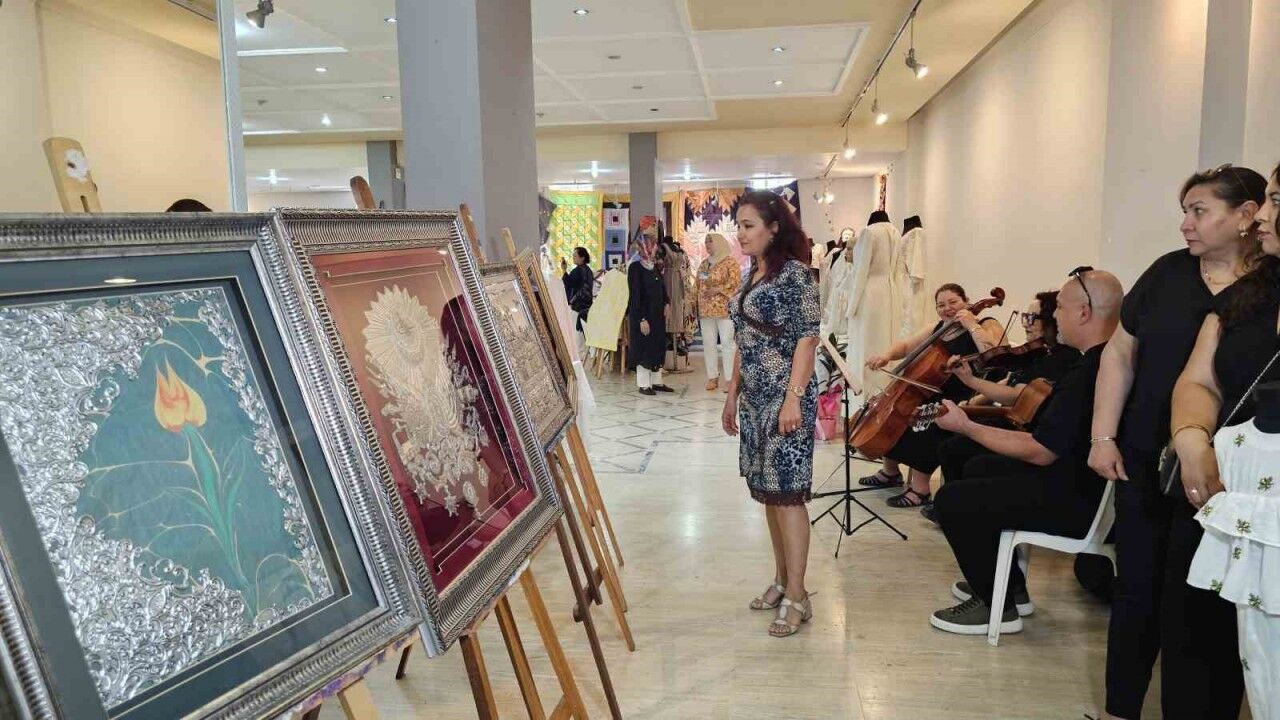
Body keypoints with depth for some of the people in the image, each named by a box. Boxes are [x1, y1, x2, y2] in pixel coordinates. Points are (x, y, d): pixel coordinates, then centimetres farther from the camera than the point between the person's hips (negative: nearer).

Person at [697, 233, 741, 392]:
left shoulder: (730, 262, -2)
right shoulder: (704, 264, 18)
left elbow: (736, 282, -13)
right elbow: (698, 285, 19)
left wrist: (717, 289, -17)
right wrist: (697, 306, 10)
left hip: (724, 309, -6)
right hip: (706, 310, 7)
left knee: (727, 343, -6)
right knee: (708, 344, 6)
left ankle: (729, 379, -4)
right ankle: (712, 377, 13)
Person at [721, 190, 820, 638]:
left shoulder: (795, 273, -10)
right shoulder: (752, 276, 14)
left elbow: (807, 338, -15)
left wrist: (794, 398, -22)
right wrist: (732, 396, 18)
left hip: (785, 397, -8)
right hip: (754, 398, 8)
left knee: (786, 492, -6)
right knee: (766, 490, 12)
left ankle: (797, 596, 1)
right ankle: (781, 579, 24)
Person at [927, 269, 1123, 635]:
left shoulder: (1087, 372, -27)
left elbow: (1039, 452, -24)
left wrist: (966, 426, -16)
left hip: (1080, 502, -11)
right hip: (1087, 482, 11)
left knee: (952, 500, -11)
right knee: (977, 469, 24)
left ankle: (996, 606, 3)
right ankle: (1007, 584, 30)